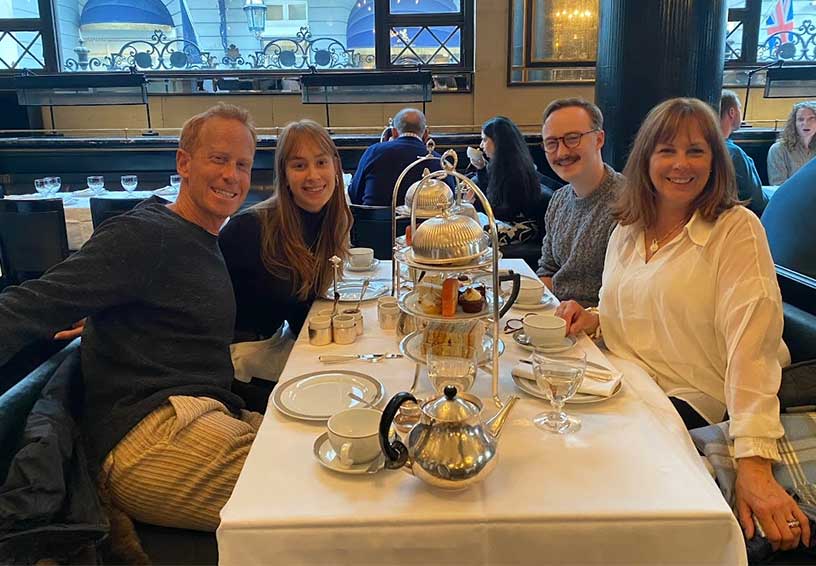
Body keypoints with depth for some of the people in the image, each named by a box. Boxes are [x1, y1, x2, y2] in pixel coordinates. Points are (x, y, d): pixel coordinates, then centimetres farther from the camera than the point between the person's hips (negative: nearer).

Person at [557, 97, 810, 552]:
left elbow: (751, 344, -21)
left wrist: (754, 463, -30)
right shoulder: (627, 231, 9)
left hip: (691, 402, -5)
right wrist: (592, 320, -4)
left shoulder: (737, 230, -10)